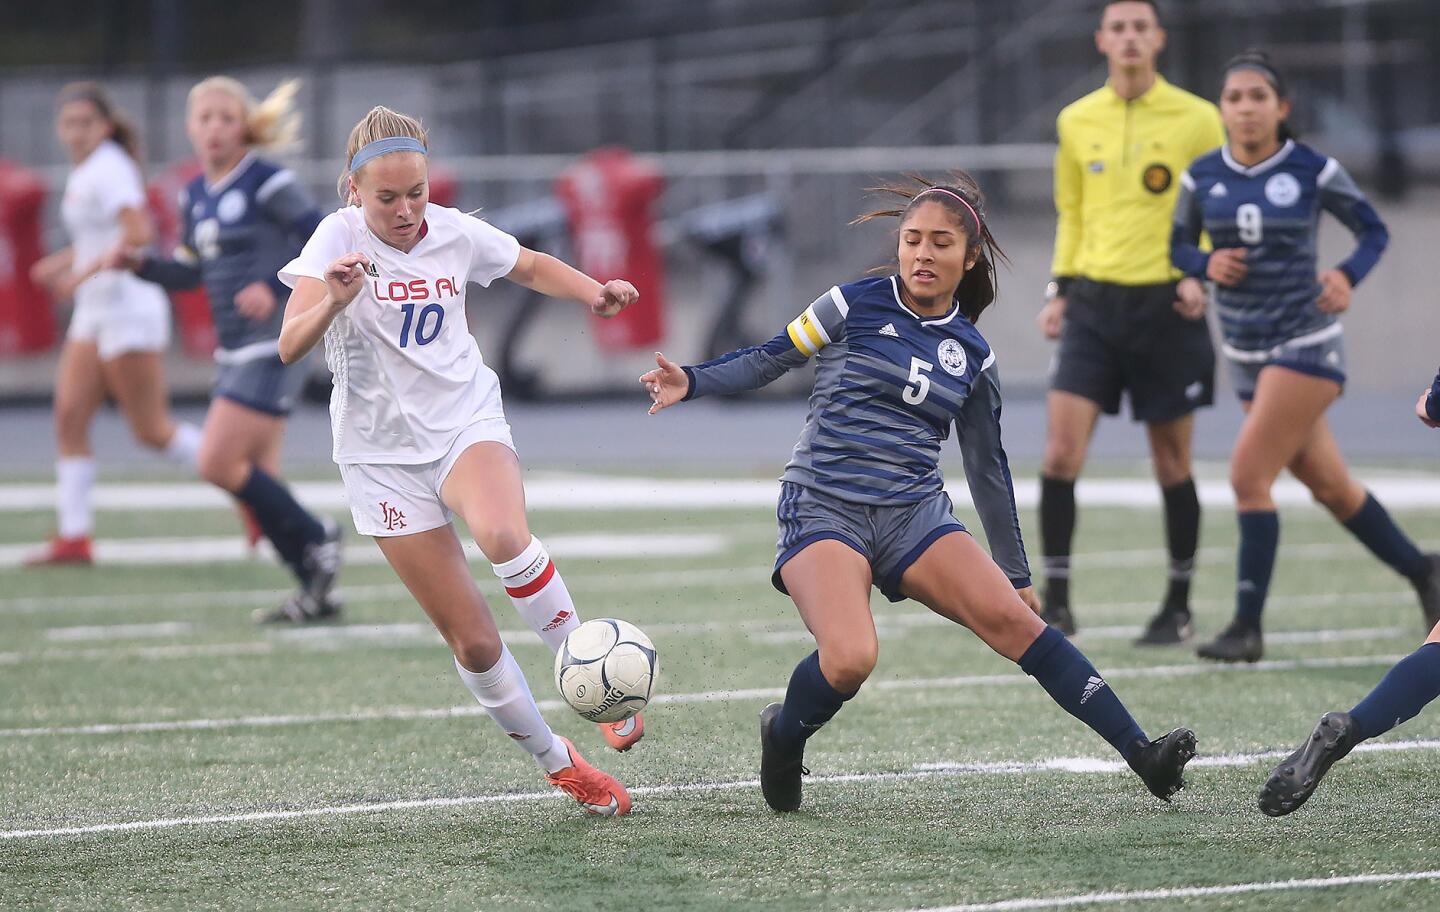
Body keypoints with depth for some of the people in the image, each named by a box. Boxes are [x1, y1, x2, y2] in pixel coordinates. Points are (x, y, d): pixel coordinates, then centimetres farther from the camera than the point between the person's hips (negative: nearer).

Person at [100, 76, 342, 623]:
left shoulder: (267, 183, -11)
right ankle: (317, 590, 13)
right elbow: (191, 271, 21)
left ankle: (315, 538, 2)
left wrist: (274, 287, -23)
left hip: (274, 342, -8)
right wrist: (140, 264, 5)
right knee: (255, 480, 6)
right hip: (235, 348, 8)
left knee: (219, 464, -14)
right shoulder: (195, 196, 12)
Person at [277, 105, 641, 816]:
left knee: (502, 534, -35)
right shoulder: (338, 239, -13)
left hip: (468, 423, 1)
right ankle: (557, 763, 18)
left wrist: (593, 293, -1)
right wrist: (332, 302, -46)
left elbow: (530, 267, 18)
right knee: (471, 639, -2)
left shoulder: (456, 233, -4)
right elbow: (290, 347, -26)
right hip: (383, 455, -1)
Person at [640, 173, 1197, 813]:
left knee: (1012, 618, -18)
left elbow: (988, 468, 19)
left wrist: (1016, 573, 23)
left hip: (916, 517, 3)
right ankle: (783, 736, 4)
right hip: (823, 512, -3)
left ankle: (1140, 754, -19)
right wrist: (691, 383, -9)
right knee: (850, 659, -29)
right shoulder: (856, 305, 0)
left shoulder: (972, 354, 11)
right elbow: (769, 359, 8)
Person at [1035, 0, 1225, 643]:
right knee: (1059, 455, -10)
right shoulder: (1076, 122, 8)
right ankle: (1056, 604, -4)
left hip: (1165, 307, -2)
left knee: (1172, 466, 4)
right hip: (1093, 302, 3)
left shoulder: (1197, 120, -2)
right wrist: (1061, 288, 11)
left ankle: (1178, 607, 17)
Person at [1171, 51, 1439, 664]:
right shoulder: (1202, 177, 1)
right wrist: (1205, 264, -9)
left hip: (1306, 343, -5)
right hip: (1246, 353, 5)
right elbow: (1177, 246, 13)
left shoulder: (1312, 171, -8)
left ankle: (1247, 627, -9)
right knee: (1329, 487, 13)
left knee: (1249, 475, -16)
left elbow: (1373, 230, 3)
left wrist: (1348, 275, -16)